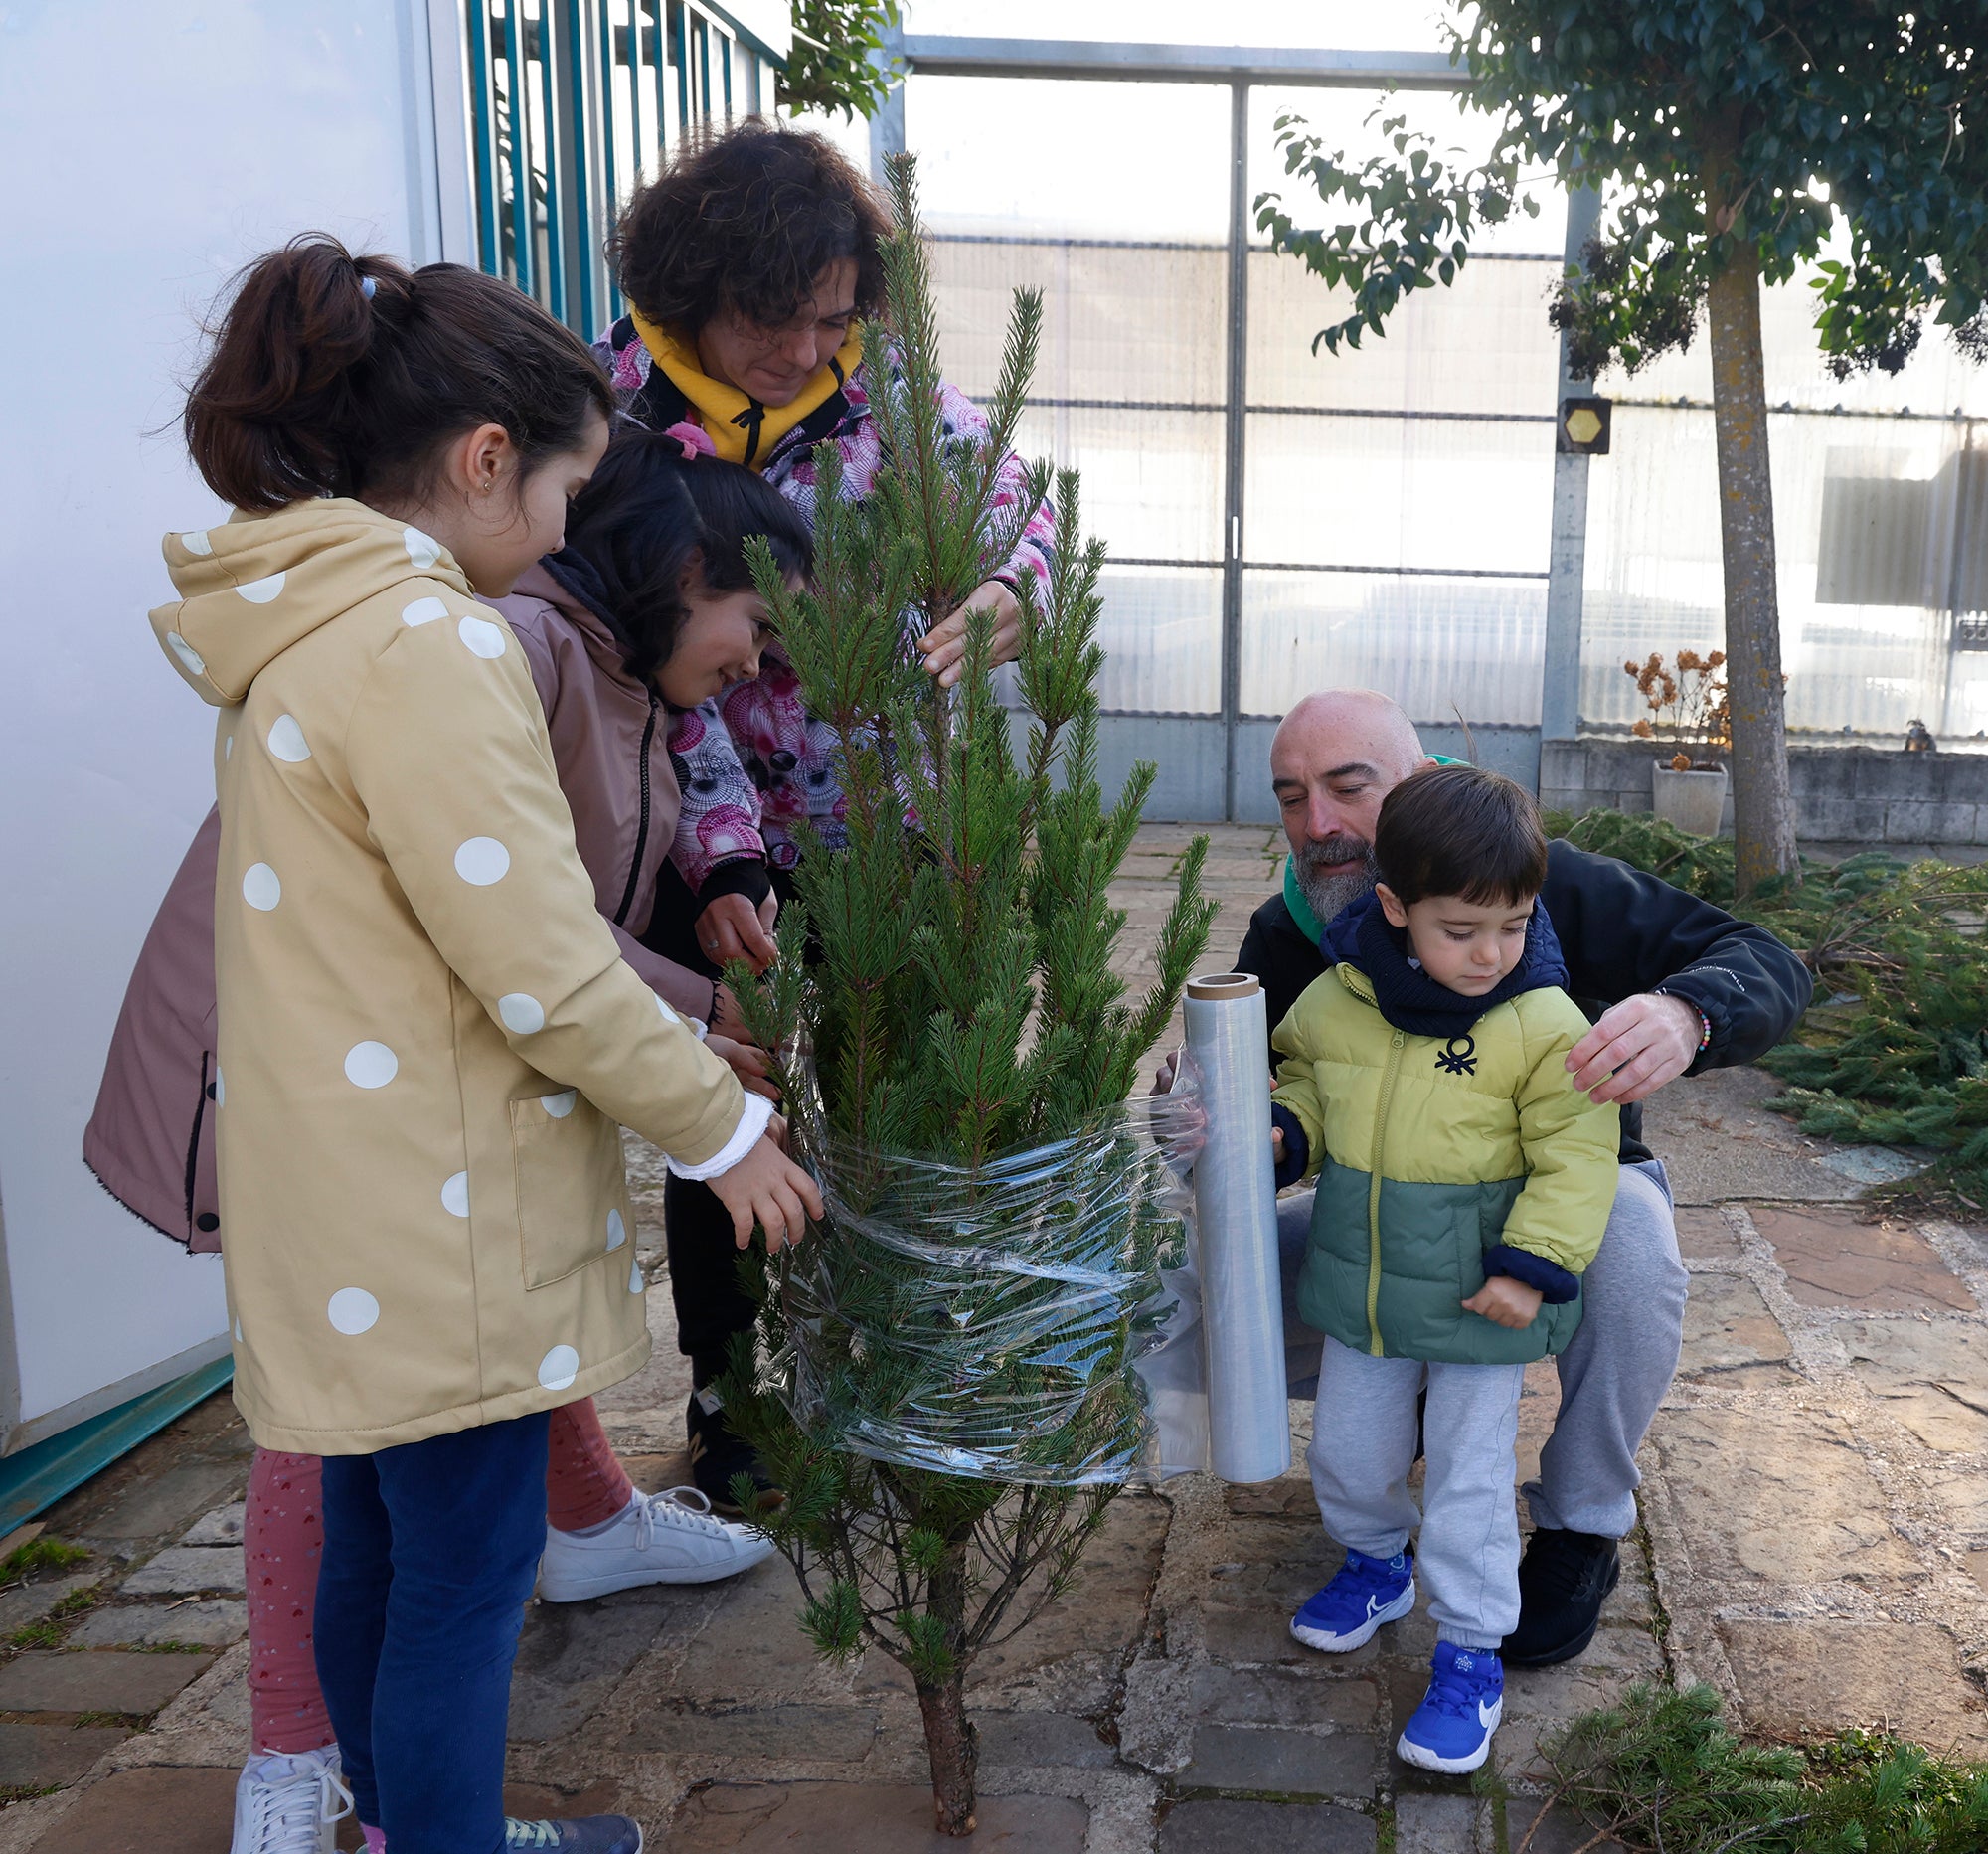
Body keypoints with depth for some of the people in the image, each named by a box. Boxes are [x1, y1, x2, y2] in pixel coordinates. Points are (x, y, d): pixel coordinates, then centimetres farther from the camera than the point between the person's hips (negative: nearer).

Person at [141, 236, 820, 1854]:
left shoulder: (308, 624, 9)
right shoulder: (427, 645, -22)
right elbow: (540, 969, -22)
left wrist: (686, 1010, 16)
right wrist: (722, 1127, -8)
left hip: (346, 1201, 10)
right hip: (436, 1220, -10)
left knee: (381, 1541, 23)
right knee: (467, 1572, 6)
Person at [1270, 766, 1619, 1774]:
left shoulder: (1544, 1026, -18)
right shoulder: (1335, 999, -8)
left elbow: (1574, 1160, -12)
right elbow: (1308, 1080, 11)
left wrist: (1533, 1266, -18)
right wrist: (1286, 1134, -9)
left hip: (1479, 1302, -4)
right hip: (1357, 1287, 4)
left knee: (1468, 1480, 7)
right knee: (1346, 1451, 19)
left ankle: (1470, 1654, 25)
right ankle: (1376, 1564, 48)